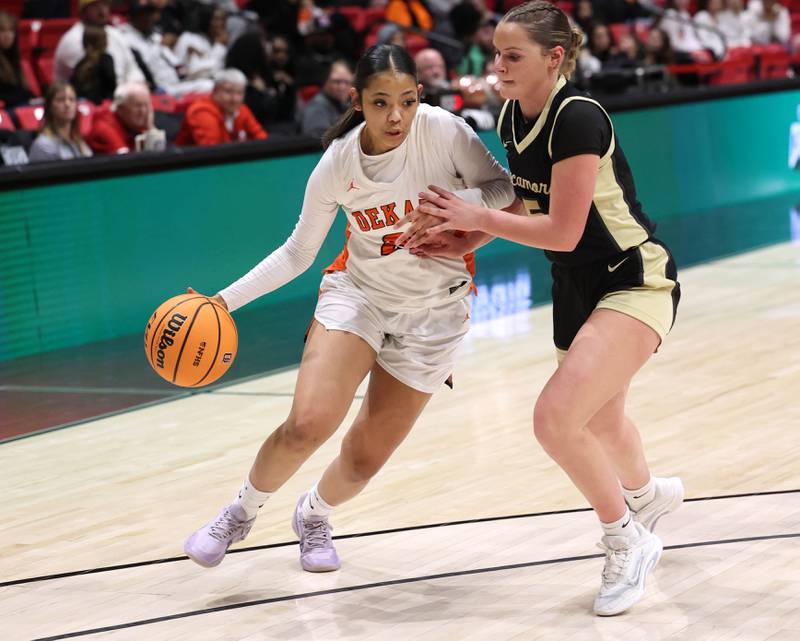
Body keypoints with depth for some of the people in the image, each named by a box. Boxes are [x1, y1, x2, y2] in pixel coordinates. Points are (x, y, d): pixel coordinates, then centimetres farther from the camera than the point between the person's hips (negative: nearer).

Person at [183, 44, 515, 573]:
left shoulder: (444, 131, -20)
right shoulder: (337, 163, -14)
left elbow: (503, 187, -7)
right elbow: (298, 252, -1)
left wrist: (460, 203, -29)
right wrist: (226, 300, -10)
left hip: (433, 313, 0)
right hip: (357, 292, 0)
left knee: (364, 458, 2)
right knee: (306, 425, -21)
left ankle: (314, 515, 38)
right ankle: (243, 511, 9)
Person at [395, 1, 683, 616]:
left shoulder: (577, 119, -26)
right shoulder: (512, 117, -2)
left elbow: (562, 231, -26)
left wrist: (476, 216, -19)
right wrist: (465, 238, -2)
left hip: (635, 282, -9)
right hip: (576, 287, 9)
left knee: (557, 417, -24)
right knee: (601, 419, 27)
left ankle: (628, 542, -1)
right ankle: (648, 493, 60)